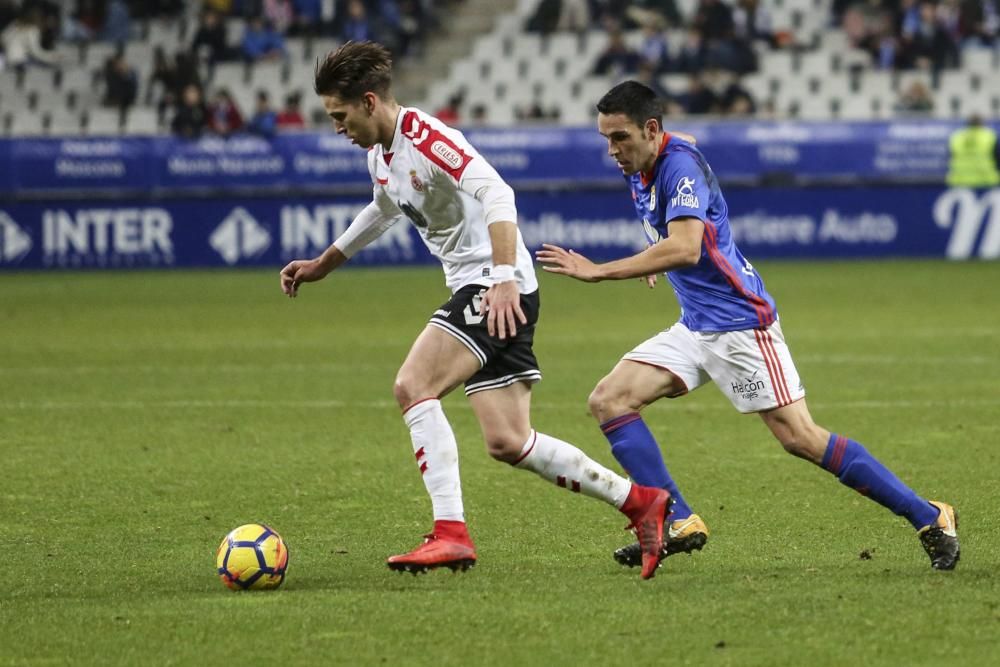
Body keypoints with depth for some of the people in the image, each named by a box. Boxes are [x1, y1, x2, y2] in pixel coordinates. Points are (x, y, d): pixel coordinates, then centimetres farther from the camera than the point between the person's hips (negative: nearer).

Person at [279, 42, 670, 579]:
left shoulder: (425, 138, -17)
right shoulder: (379, 156, 14)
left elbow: (496, 194, -29)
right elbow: (384, 210, 36)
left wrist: (505, 280, -36)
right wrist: (322, 265, 42)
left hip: (498, 290, -10)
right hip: (473, 290, 10)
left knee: (413, 386, -20)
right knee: (507, 443, 3)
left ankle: (450, 534, -20)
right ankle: (639, 500, 12)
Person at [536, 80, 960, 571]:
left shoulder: (681, 166, -19)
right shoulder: (639, 172, 9)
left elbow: (684, 249, -34)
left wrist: (599, 271, -35)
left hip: (739, 322, -9)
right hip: (694, 326, 9)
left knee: (801, 439, -11)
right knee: (608, 400, -5)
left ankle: (929, 518, -3)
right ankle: (679, 524, -7)